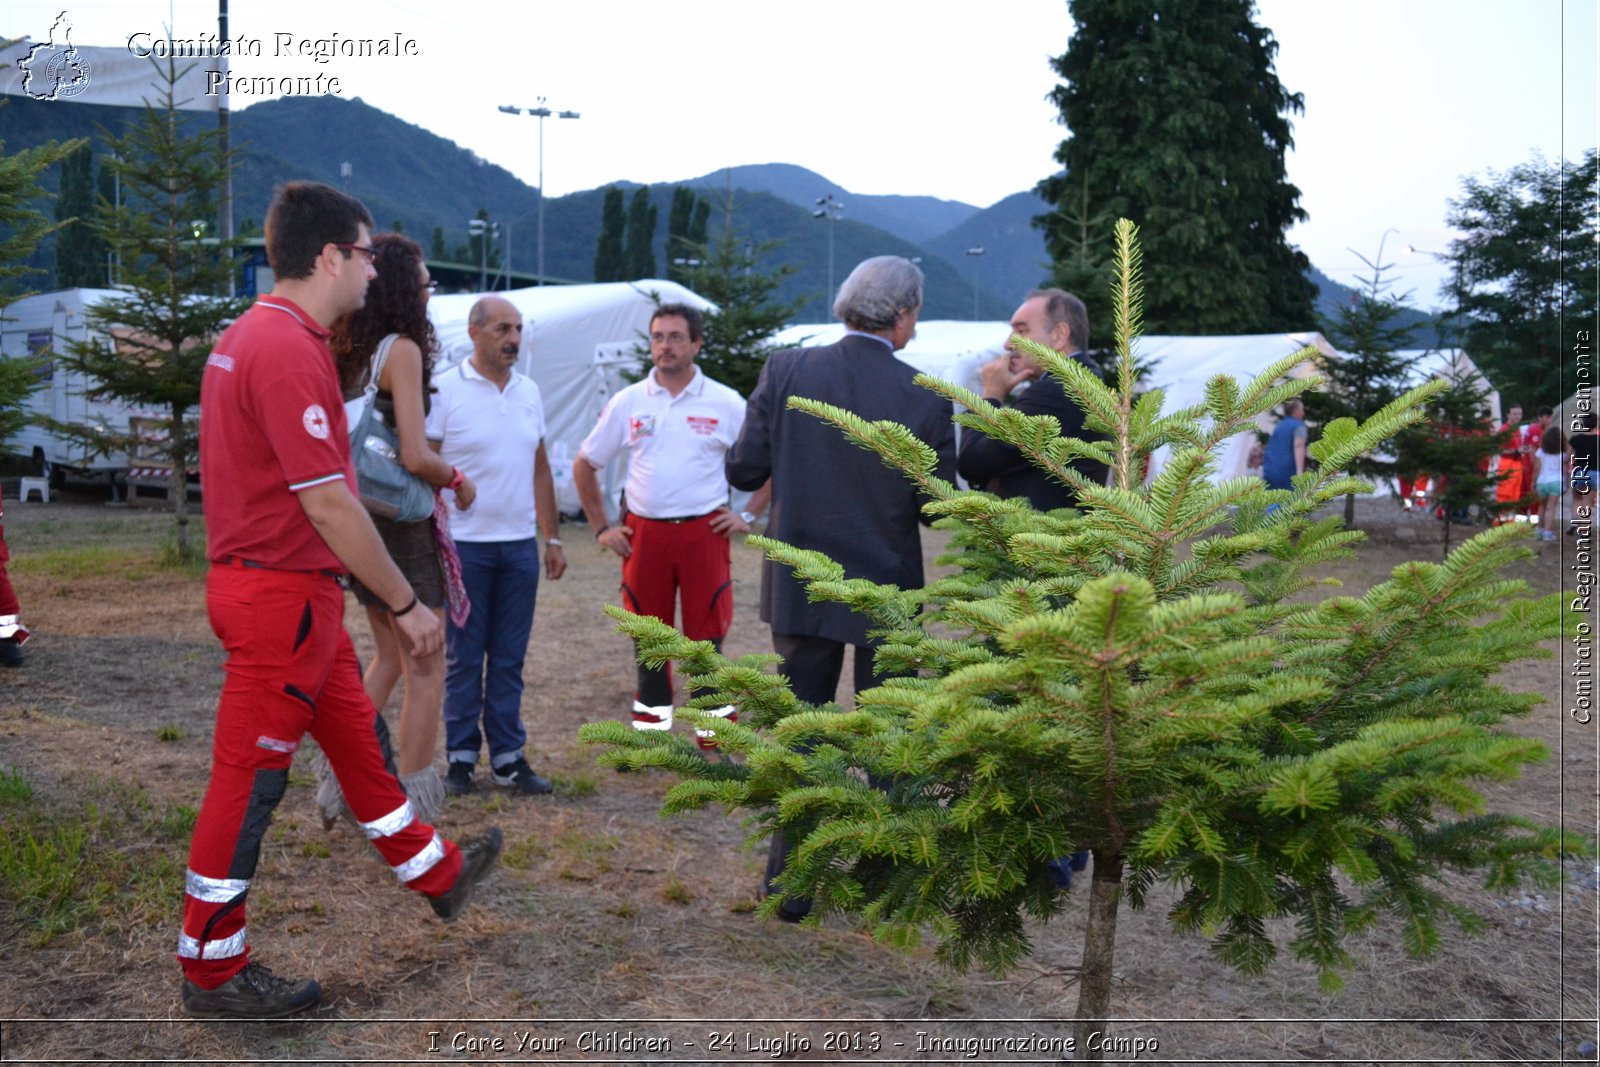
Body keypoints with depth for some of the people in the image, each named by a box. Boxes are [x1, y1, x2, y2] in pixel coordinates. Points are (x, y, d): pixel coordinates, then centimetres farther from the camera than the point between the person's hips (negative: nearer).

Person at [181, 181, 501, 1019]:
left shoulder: (249, 335, 11)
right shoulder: (289, 350, -21)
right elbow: (327, 503, -24)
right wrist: (406, 604, -17)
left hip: (295, 589, 10)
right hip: (281, 595, -10)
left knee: (356, 736, 21)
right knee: (249, 778, 1)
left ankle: (435, 872, 38)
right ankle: (212, 969, 15)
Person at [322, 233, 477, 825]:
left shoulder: (351, 352, 8)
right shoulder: (402, 349, -16)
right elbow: (416, 457, -23)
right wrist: (458, 479, -4)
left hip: (363, 516, 8)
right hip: (402, 521, -8)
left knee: (389, 657, 23)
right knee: (426, 670, 2)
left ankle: (347, 786, 26)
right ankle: (409, 814, 7)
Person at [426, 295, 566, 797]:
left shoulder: (530, 392, 11)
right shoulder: (445, 390, -6)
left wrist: (553, 538, 12)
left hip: (520, 545, 4)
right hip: (465, 545, -4)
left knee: (509, 659, 9)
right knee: (464, 658, 4)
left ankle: (508, 756, 17)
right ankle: (460, 756, 16)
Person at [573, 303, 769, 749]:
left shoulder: (726, 403, 1)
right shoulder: (627, 403, 6)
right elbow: (585, 465, 14)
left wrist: (748, 515, 1)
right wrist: (601, 528, 9)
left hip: (705, 531, -2)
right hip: (643, 532, 2)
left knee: (706, 636, 0)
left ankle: (715, 740, 9)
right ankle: (648, 733, 21)